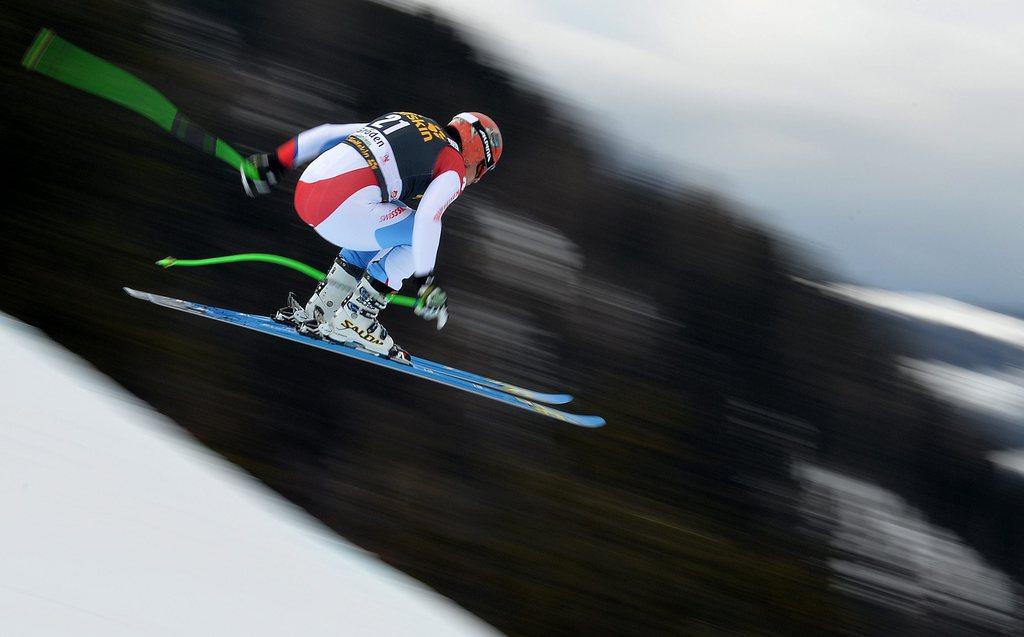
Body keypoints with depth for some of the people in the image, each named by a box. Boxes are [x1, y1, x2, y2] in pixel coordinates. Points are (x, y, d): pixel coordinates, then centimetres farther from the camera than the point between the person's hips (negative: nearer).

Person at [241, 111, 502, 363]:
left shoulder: (406, 121, 29)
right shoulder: (454, 168, 7)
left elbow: (329, 133, 25)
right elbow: (427, 218, -10)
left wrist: (277, 161, 26)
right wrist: (424, 281, -6)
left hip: (305, 189, 8)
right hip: (341, 207, -8)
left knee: (373, 234, 30)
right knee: (418, 236, 8)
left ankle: (317, 313, 25)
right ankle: (352, 320, 6)